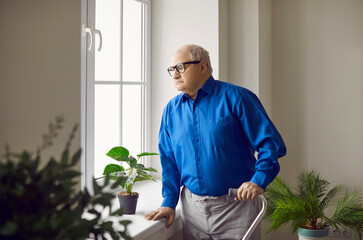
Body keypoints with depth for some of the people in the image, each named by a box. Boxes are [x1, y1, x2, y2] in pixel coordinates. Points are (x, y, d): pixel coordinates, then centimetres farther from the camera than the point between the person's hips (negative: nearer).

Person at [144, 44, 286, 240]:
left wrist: (259, 180, -23)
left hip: (235, 206, -4)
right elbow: (169, 159, 13)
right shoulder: (171, 109, 8)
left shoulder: (235, 97, -7)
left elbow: (271, 143, -10)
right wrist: (169, 202, 5)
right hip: (192, 207, 4)